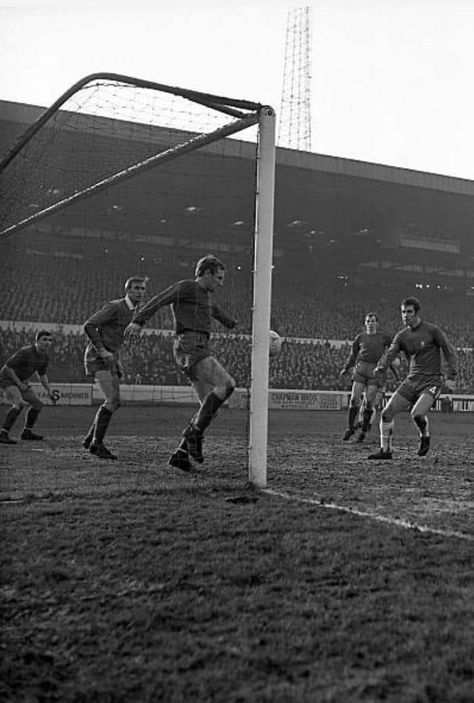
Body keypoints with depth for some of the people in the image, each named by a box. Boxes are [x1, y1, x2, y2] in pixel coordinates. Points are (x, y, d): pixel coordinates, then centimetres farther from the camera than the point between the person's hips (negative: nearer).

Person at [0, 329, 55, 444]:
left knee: (38, 404, 8)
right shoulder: (26, 352, -26)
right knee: (19, 404, -29)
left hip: (21, 381, 9)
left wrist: (49, 391, 7)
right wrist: (20, 384, -22)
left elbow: (41, 375, 16)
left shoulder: (45, 357, 0)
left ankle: (27, 432, 24)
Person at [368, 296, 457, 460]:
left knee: (417, 414, -27)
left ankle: (425, 437, 6)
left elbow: (449, 352, -1)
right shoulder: (401, 336, 7)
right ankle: (385, 450, 11)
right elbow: (390, 352, -6)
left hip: (431, 382, -5)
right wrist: (381, 366, -28)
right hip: (411, 382, 5)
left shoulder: (431, 330, -6)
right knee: (387, 413, -4)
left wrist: (451, 377, -10)